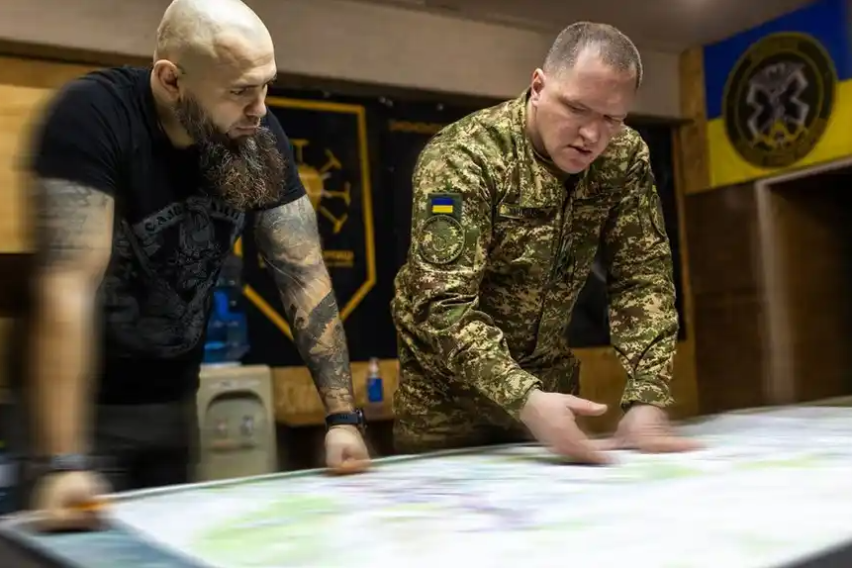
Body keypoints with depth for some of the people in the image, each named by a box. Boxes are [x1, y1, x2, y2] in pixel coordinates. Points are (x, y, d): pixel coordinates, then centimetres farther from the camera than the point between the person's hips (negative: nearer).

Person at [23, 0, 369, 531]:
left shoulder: (260, 138, -8)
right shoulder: (92, 117, -24)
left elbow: (304, 275, -8)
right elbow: (70, 288, -32)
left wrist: (342, 415, -14)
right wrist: (64, 461, -37)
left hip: (173, 399, 5)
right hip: (85, 404, -5)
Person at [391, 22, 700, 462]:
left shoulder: (625, 157, -9)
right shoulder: (463, 157, -25)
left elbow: (642, 275, -9)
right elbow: (443, 303, -31)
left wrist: (647, 399, -21)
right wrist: (523, 400, -43)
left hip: (549, 379, 5)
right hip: (448, 391, -4)